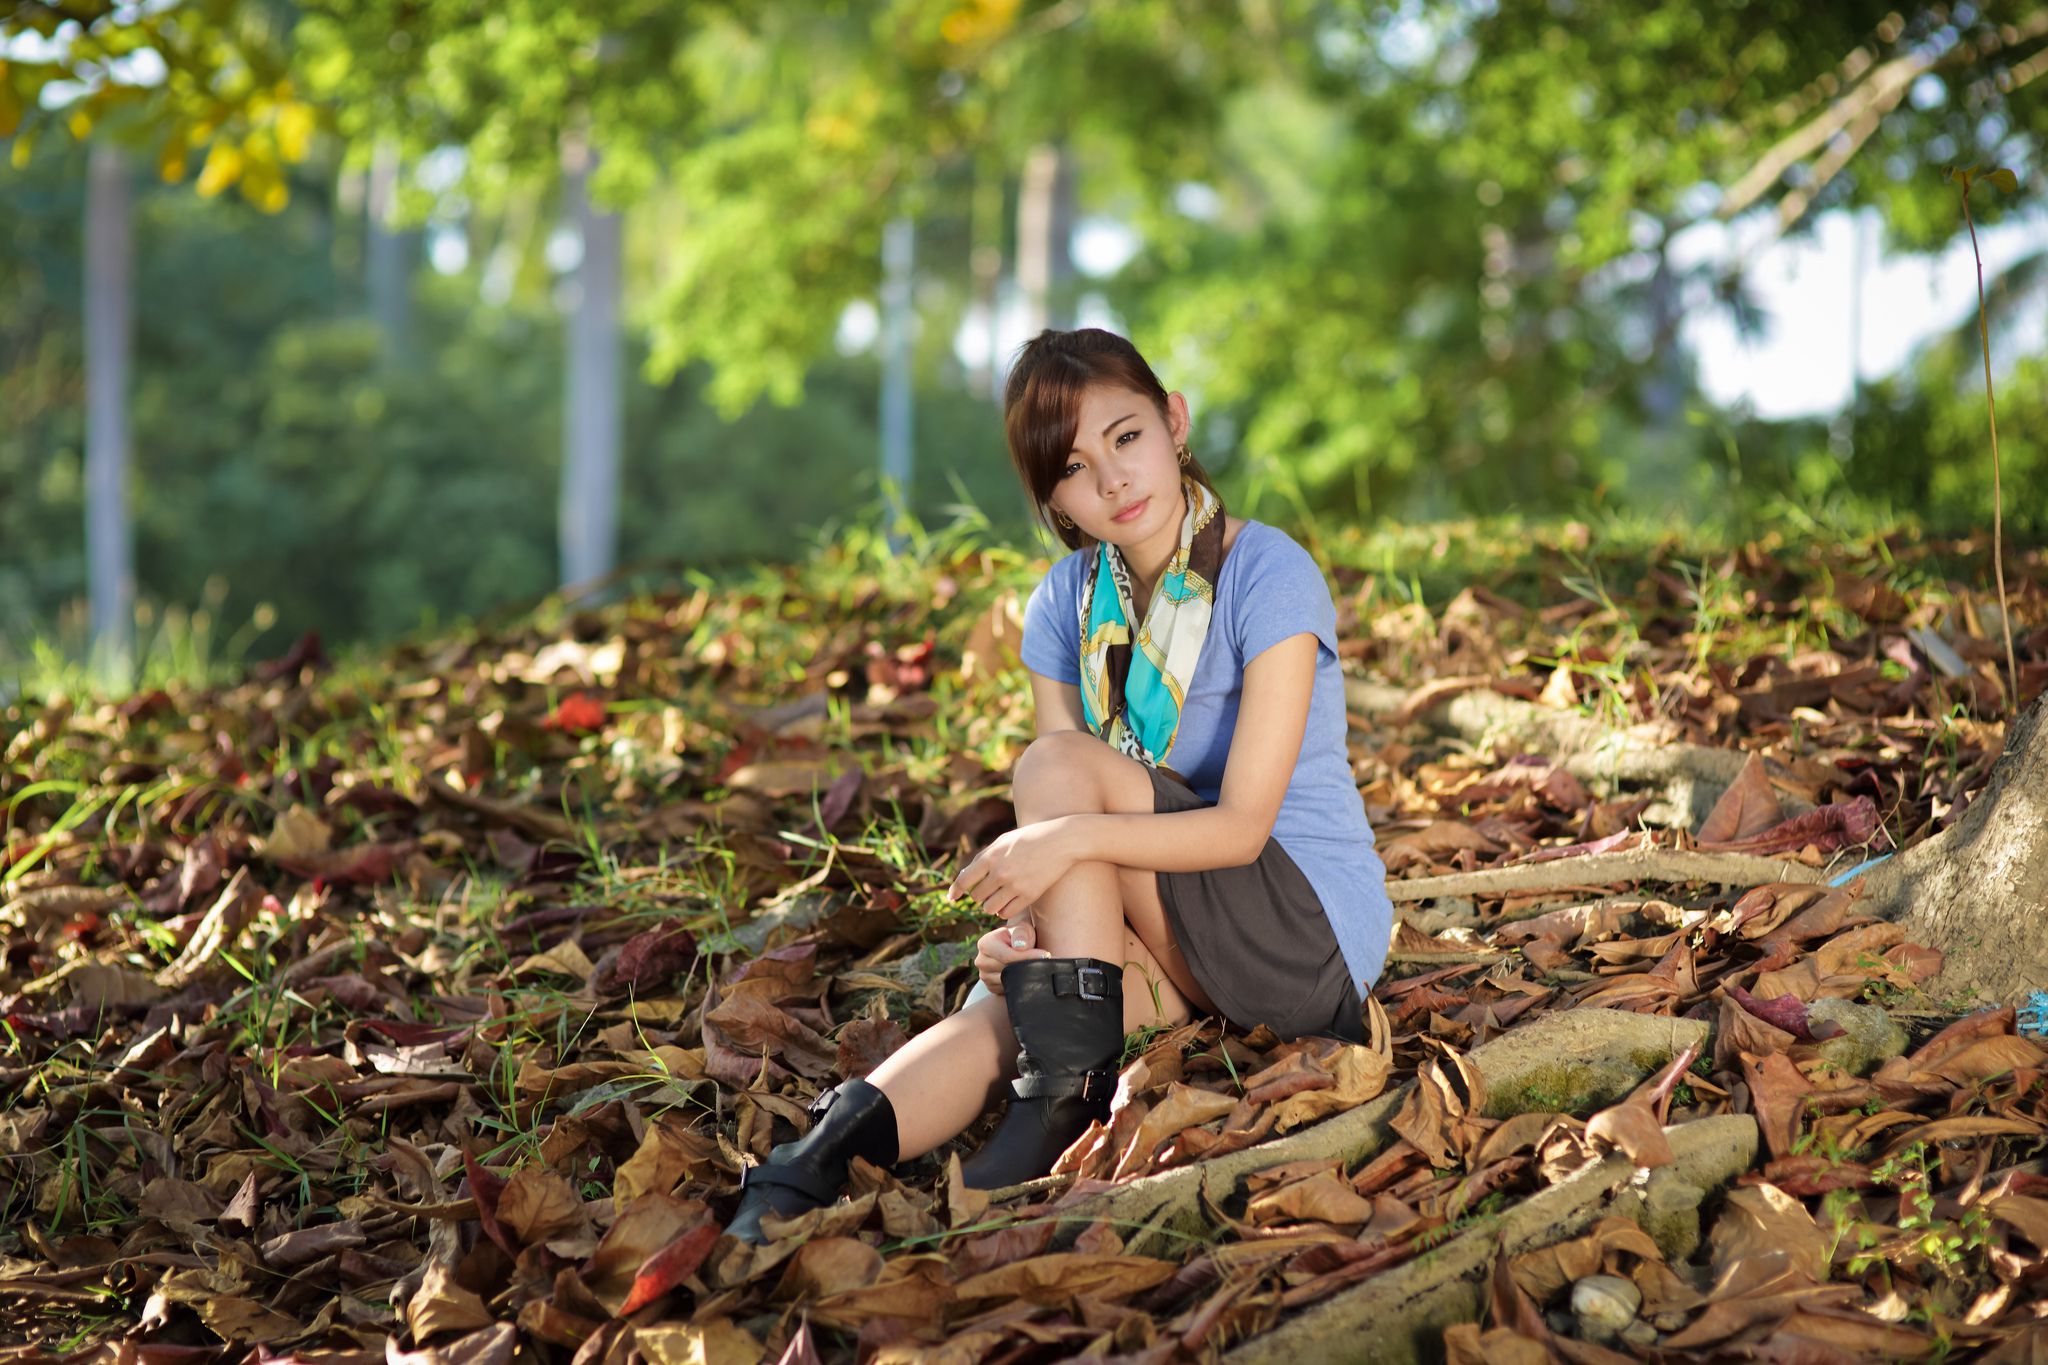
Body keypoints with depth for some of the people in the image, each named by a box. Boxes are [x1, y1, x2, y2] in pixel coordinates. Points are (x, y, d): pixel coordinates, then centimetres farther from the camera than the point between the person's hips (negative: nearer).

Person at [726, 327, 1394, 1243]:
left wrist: (1075, 836, -35)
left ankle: (1067, 1096, -24)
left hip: (1317, 934, -5)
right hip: (1174, 942, 5)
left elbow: (1241, 826, -21)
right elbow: (1051, 834, 0)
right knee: (1007, 1001, -27)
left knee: (1060, 767, -23)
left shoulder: (1269, 577, -16)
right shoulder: (1065, 607, 3)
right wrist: (1021, 926, -23)